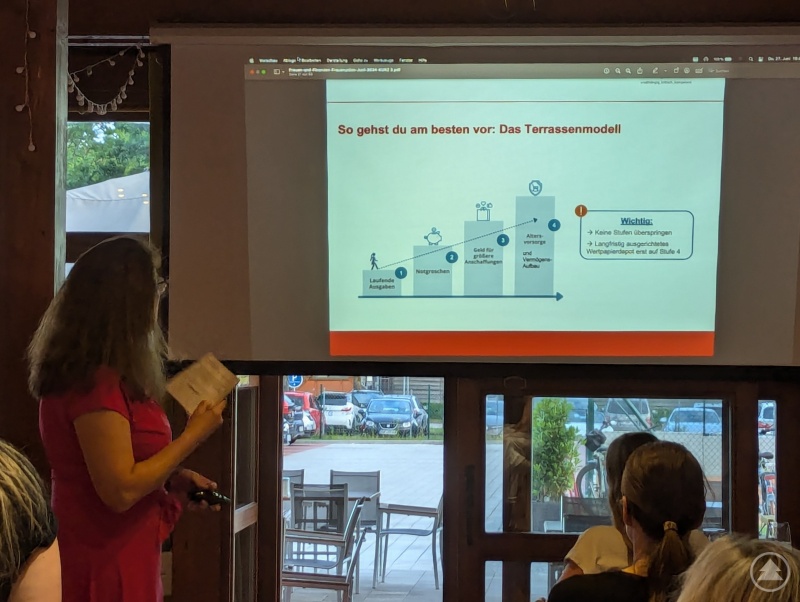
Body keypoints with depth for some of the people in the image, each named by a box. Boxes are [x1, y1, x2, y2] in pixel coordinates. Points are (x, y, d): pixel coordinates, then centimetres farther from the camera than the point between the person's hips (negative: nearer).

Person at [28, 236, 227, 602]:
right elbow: (120, 491, -24)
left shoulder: (80, 374, 7)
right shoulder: (98, 383, -23)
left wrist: (175, 478, 8)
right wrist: (194, 435, -16)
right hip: (106, 568, -10)